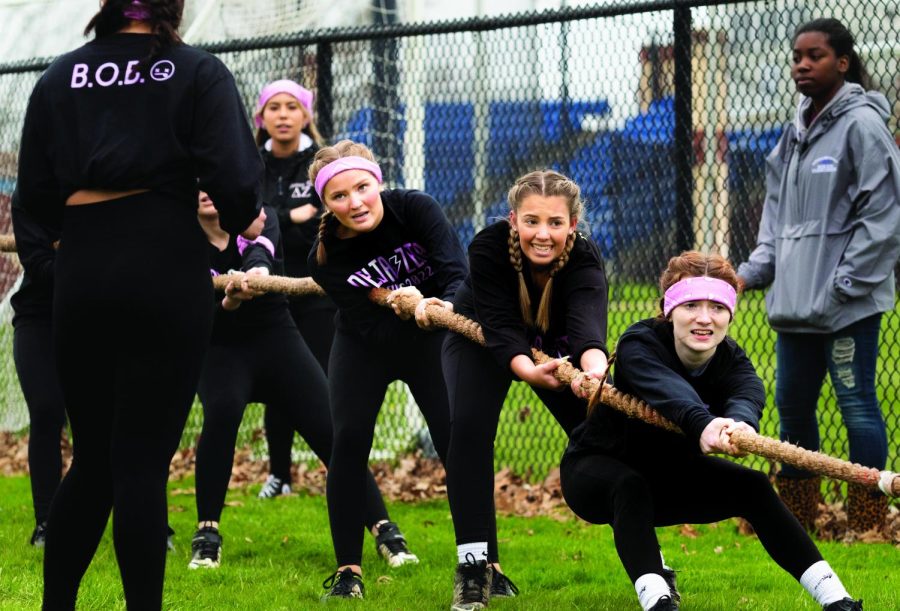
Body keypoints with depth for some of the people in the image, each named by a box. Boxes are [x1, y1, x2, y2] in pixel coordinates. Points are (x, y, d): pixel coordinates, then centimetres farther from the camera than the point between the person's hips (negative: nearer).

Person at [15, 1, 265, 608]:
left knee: (92, 460, 13)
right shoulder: (198, 72, -2)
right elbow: (233, 175, -13)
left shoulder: (59, 77, 8)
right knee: (142, 462, -1)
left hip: (81, 277, 3)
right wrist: (242, 222, 7)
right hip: (168, 273, -3)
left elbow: (36, 195, 7)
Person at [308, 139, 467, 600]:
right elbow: (372, 328, -24)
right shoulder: (326, 258, -22)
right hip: (365, 346, 0)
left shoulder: (416, 209, -25)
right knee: (348, 440, -15)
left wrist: (445, 305, -52)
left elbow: (458, 274, -31)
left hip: (429, 341, 0)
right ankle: (348, 571, -5)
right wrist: (399, 306, -44)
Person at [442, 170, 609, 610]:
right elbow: (501, 328, -41)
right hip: (480, 339, -1)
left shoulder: (584, 259, -35)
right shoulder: (488, 247, -36)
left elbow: (588, 322, -53)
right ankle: (475, 566, -17)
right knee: (468, 426, -24)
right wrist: (528, 371, -62)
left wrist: (594, 367, -75)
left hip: (558, 345, 1)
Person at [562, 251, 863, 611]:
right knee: (630, 487, -36)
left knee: (752, 486, -13)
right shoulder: (639, 345, -29)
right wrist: (702, 423, -74)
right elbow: (668, 389, -52)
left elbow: (748, 393, -42)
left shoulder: (730, 359, -17)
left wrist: (739, 423, -68)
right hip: (597, 467, -4)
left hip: (668, 472, 5)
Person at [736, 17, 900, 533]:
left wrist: (845, 283, -15)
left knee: (857, 405, -3)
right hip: (796, 298, 9)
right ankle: (797, 518, 25)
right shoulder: (796, 132, 15)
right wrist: (754, 271, 9)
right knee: (792, 405, 13)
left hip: (848, 303, -9)